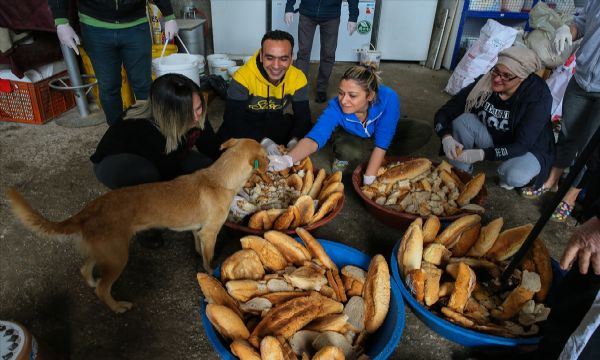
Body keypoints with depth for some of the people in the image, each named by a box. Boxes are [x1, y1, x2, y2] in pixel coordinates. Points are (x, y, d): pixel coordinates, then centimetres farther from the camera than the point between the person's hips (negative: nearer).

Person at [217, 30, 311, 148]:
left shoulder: (298, 78, -15)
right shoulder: (243, 77, -26)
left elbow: (303, 116, -14)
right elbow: (233, 119, -30)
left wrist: (294, 141, -37)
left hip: (277, 125, 3)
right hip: (246, 126, -3)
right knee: (226, 136, -34)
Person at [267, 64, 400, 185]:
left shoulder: (388, 99, -38)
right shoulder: (336, 107, -35)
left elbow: (382, 142, -33)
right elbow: (315, 136, -45)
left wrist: (368, 181, -34)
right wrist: (287, 159, -64)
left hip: (378, 135, 1)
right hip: (352, 136, 0)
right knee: (348, 152, -32)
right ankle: (342, 162, 1)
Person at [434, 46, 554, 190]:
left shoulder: (538, 96, -26)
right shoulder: (485, 83, -19)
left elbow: (521, 146, -29)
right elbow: (444, 112, -17)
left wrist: (481, 154, -42)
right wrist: (446, 138, -37)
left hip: (528, 150, -2)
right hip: (491, 140, 3)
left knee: (515, 176, -36)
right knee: (462, 119, -25)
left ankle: (507, 179, 2)